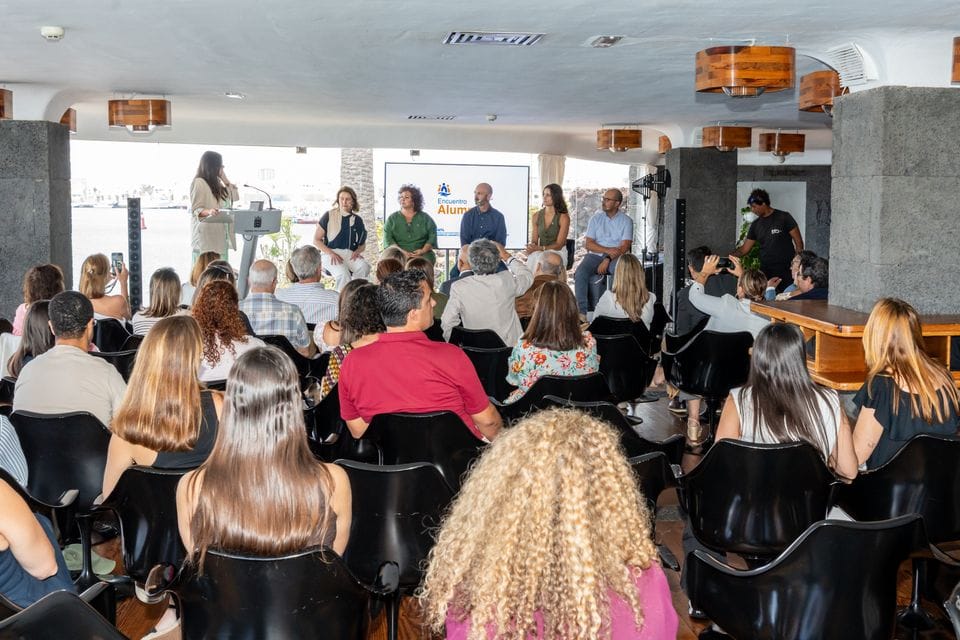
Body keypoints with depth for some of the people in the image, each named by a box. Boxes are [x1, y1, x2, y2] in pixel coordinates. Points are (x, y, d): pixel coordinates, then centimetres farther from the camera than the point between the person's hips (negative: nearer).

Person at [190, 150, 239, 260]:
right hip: (205, 236, -8)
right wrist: (209, 212, -33)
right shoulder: (199, 182, -6)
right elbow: (196, 210, -12)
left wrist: (224, 178, 13)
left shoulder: (216, 183, 21)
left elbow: (235, 197, 18)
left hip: (220, 236, 8)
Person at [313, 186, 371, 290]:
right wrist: (330, 253, -12)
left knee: (364, 267, -32)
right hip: (331, 254, -3)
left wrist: (357, 251, -5)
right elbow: (316, 240, 5)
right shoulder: (329, 216, 5)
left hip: (350, 254, 3)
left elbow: (363, 244, 20)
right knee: (343, 273, -36)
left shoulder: (357, 220, 14)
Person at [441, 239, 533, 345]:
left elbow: (447, 324, -5)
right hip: (508, 348, 1)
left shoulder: (459, 287, -11)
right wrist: (507, 256, 23)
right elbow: (527, 276, 15)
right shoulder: (506, 281, -9)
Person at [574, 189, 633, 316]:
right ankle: (581, 311, -29)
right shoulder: (596, 218, 10)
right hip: (595, 255, 2)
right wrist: (608, 250, -13)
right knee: (580, 274, -28)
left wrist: (608, 259, -19)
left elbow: (625, 247, -6)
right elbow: (589, 244, 2)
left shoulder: (626, 221, 4)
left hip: (616, 258, -2)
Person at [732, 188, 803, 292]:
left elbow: (798, 242, -4)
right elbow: (744, 249, 13)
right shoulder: (756, 225, 10)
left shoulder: (783, 218, -4)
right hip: (765, 270, 4)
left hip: (786, 271, -4)